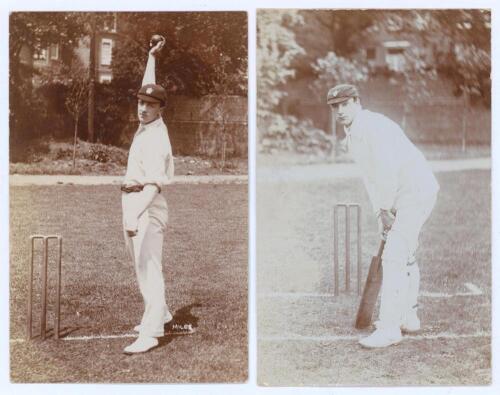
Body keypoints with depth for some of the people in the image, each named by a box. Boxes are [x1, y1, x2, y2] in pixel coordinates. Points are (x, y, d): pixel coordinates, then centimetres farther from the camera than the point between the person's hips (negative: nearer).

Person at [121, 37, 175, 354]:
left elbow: (154, 184, -27)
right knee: (143, 265, 18)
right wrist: (151, 57, 29)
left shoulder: (156, 138, -19)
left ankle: (151, 333, -12)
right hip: (133, 204, 10)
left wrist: (134, 216, -35)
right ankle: (161, 314, 32)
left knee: (149, 266, -11)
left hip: (147, 207, -10)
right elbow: (148, 89, 27)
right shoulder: (146, 123, 7)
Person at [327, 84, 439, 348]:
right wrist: (380, 213, 6)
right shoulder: (352, 135, 12)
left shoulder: (373, 126, -18)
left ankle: (389, 328, -13)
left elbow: (388, 170, -24)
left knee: (394, 258, -14)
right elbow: (370, 177, 14)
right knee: (404, 255, 19)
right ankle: (408, 318, 33)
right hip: (402, 197, 11)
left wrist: (386, 209, -16)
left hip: (417, 191, -11)